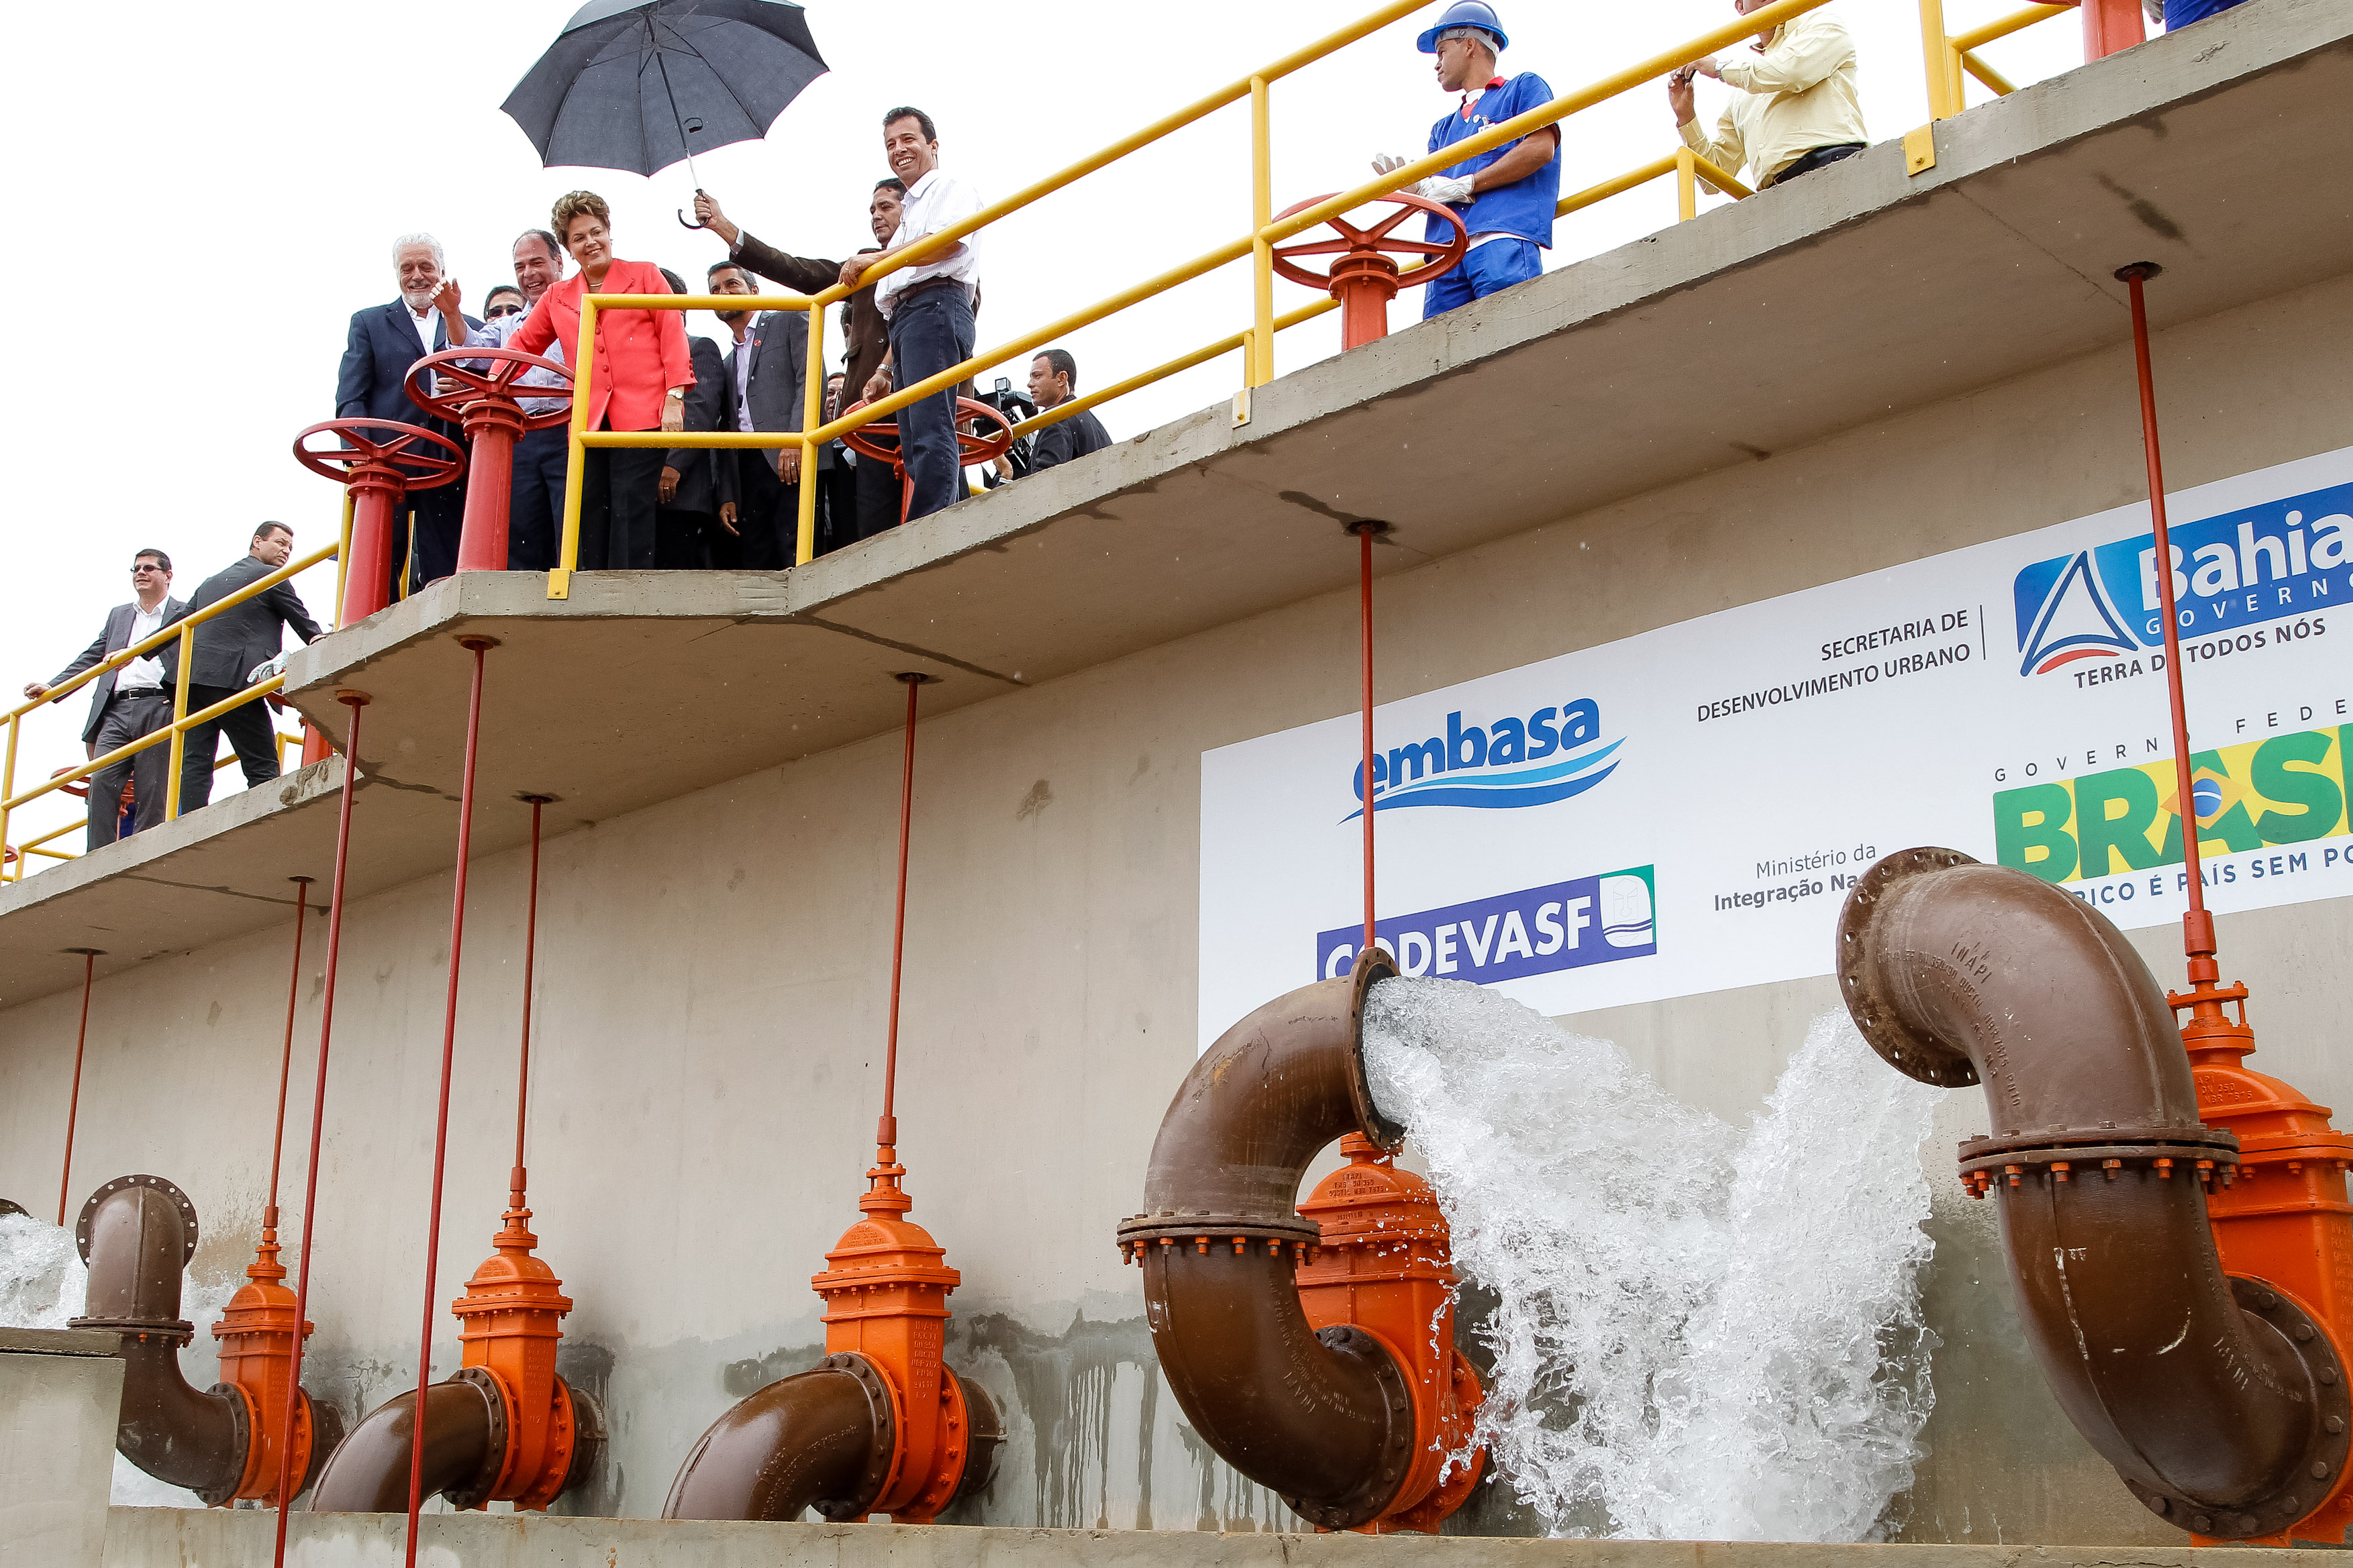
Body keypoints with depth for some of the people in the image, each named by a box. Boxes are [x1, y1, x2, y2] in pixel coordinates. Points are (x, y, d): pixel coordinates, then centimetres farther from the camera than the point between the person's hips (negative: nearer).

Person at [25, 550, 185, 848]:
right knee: (102, 779, -12)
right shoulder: (118, 615, 29)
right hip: (117, 710, 4)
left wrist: (135, 652, -19)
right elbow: (89, 659, 27)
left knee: (151, 793, -8)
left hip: (159, 709, -4)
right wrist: (52, 688, 15)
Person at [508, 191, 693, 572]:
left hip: (642, 413, -4)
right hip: (589, 422, 4)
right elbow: (522, 346, 21)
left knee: (631, 511, -11)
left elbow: (672, 335, 5)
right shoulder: (557, 297, 21)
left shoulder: (645, 275, 12)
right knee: (591, 516, -2)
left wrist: (675, 398, -6)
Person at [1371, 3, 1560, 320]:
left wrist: (1464, 186, -4)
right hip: (1447, 254, 6)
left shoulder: (1523, 87, 17)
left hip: (1505, 241, -6)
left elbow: (1541, 148, -3)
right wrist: (1415, 187, -2)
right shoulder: (1444, 128, 36)